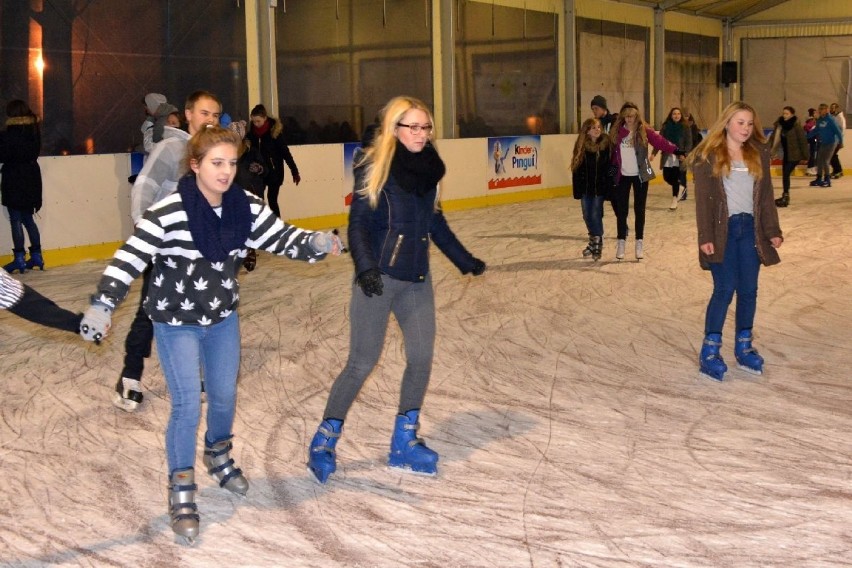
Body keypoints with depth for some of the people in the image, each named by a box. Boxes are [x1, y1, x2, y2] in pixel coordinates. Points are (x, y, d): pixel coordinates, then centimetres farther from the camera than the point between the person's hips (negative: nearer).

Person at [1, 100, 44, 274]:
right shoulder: (34, 132, 3)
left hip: (14, 182, -7)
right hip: (31, 179, 7)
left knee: (16, 220, -2)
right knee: (28, 219, 16)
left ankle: (20, 259, -2)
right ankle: (36, 256, 19)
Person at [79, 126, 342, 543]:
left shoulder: (245, 206, -11)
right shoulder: (169, 212, -25)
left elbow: (281, 237, -7)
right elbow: (131, 256, -26)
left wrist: (316, 243, -26)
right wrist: (102, 305, -34)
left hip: (223, 319, 5)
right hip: (176, 323, -5)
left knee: (225, 396, 18)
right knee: (187, 406, -7)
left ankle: (219, 457, 48)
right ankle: (181, 492, 11)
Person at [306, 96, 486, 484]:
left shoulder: (427, 167, 6)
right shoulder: (374, 167, -11)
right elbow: (358, 224, -14)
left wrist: (464, 260, 23)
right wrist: (365, 267, -28)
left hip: (417, 278, 6)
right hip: (380, 277, -6)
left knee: (422, 357, 5)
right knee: (362, 362, -2)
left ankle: (404, 442, 20)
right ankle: (325, 440, 14)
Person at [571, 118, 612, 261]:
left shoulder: (606, 145, -9)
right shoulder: (581, 147, -5)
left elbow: (610, 168, -7)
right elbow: (576, 169, -1)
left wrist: (609, 188, -10)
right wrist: (577, 190, -4)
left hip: (600, 187, -3)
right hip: (585, 187, 3)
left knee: (596, 215, -4)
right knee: (587, 216, 11)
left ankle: (597, 245, 10)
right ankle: (593, 241, 32)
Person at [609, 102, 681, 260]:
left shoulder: (644, 130, -7)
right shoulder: (617, 131, -2)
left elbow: (659, 141, -18)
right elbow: (612, 151, 4)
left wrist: (675, 150, -31)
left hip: (640, 176, -1)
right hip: (622, 176, 1)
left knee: (639, 209, 5)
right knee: (621, 210, 5)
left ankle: (639, 243, 15)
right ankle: (621, 242, 16)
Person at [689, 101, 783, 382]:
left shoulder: (759, 154, 10)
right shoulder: (708, 156, -3)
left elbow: (766, 196, 11)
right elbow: (703, 199, -6)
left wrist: (773, 230, 4)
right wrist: (705, 237, -11)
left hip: (751, 229, 4)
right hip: (722, 230, -4)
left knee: (748, 290, 6)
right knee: (725, 289, -9)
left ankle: (744, 347, 19)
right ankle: (709, 352, -1)